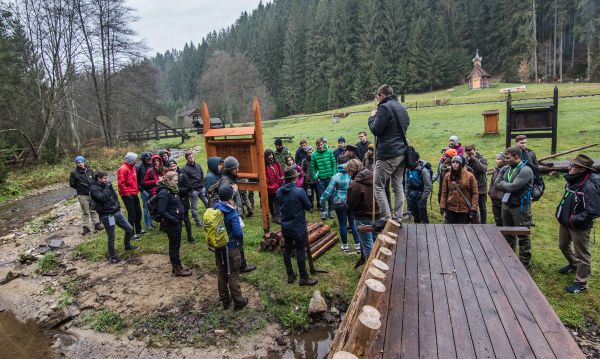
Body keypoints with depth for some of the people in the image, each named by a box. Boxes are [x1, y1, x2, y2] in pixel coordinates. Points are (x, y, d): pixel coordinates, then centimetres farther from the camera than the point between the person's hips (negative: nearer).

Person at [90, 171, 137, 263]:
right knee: (111, 237, 3)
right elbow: (103, 198, -28)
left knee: (129, 228, 12)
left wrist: (118, 206, 9)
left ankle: (127, 245, 36)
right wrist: (107, 187, -19)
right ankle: (112, 256, 20)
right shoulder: (94, 188, -13)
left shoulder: (106, 185, 8)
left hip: (116, 212, 7)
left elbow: (115, 196, 18)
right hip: (107, 215, -7)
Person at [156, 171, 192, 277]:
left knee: (175, 245, 17)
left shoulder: (173, 190, 9)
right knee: (175, 245, 2)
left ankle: (175, 266, 29)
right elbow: (162, 211, -22)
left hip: (177, 222, 9)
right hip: (171, 223, -9)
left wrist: (182, 214, 8)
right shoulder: (164, 192, -18)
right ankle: (178, 269, 14)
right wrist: (173, 219, -20)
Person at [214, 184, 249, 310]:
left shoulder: (215, 209, -6)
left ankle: (225, 300, 31)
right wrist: (240, 241, -4)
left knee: (221, 273, 17)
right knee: (233, 275, 7)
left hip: (218, 247, 5)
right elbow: (238, 232, -23)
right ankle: (238, 302, 21)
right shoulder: (232, 212, -22)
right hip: (231, 247, -5)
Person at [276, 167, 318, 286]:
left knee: (287, 250, 15)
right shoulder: (299, 191, -21)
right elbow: (309, 207, -10)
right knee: (300, 252, 4)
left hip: (285, 226, 6)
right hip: (298, 227, -6)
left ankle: (290, 275, 28)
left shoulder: (279, 192, -4)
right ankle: (304, 278, 15)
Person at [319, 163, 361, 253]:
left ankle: (345, 246, 19)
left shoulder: (336, 177, -11)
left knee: (343, 225, 9)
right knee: (353, 224, 12)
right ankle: (358, 245, 13)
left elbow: (329, 190, -10)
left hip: (340, 203, -2)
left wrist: (322, 200, 0)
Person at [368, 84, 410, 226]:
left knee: (378, 186, 0)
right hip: (401, 152, 8)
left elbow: (376, 130, -14)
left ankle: (386, 218, -5)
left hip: (387, 153, -8)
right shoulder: (402, 108, 15)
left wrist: (372, 117, 3)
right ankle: (398, 218, 13)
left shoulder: (384, 108, -12)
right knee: (398, 186, 11)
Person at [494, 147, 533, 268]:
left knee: (523, 236, 3)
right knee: (508, 234, 18)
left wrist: (503, 183, -6)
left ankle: (524, 263, 14)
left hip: (520, 207, -7)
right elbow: (497, 184, 3)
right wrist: (507, 186, -11)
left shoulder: (525, 170, -15)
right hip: (506, 204, 7)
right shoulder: (506, 169, 7)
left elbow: (513, 187, -23)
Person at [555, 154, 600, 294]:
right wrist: (561, 210, 7)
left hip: (579, 226, -9)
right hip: (565, 222, 9)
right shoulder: (573, 180, -1)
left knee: (582, 255, 7)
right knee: (563, 246, 28)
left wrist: (574, 220, -24)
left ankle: (581, 283, 22)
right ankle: (574, 265, 54)